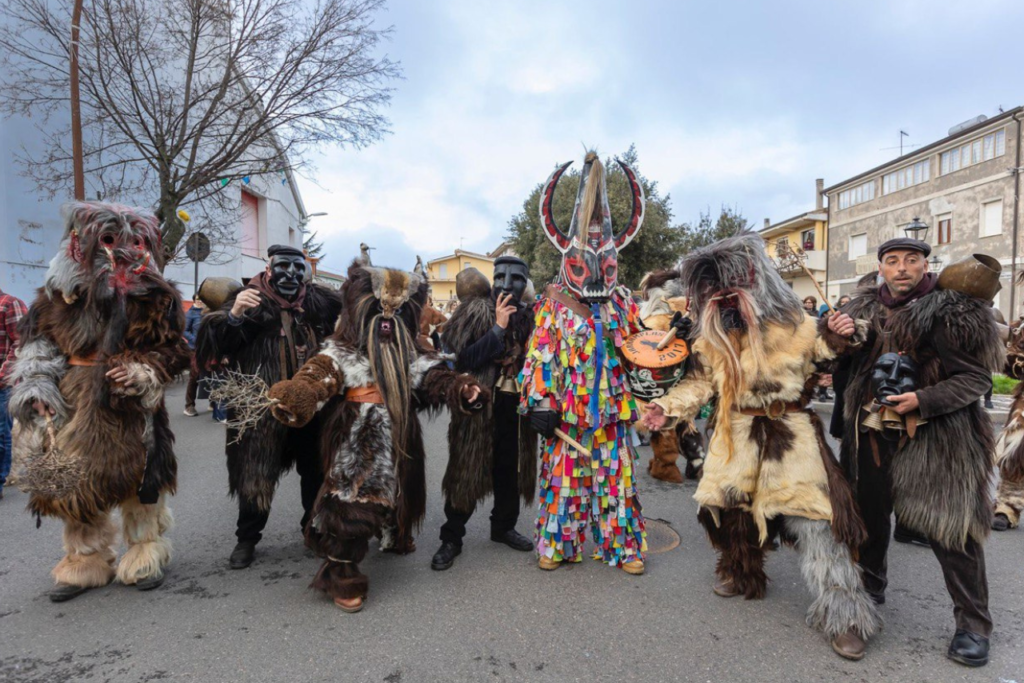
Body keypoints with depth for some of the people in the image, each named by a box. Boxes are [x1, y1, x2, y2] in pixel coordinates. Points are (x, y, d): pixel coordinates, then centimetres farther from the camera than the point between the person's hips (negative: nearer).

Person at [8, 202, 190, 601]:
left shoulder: (153, 296, -6)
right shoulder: (61, 293, 2)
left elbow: (172, 350, -3)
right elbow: (38, 342, 10)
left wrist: (142, 374, -20)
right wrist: (37, 388, -2)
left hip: (131, 411, -3)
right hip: (74, 410, 3)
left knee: (140, 483, 8)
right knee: (76, 486, 12)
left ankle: (146, 557, 28)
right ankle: (87, 563, 31)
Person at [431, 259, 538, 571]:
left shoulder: (527, 317, 8)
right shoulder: (476, 311, -6)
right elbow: (463, 359, -19)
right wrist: (498, 328, -22)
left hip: (515, 405, 5)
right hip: (479, 404, -4)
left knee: (510, 468, 14)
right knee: (467, 471, 2)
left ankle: (503, 526, 34)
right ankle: (451, 538, 15)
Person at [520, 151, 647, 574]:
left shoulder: (622, 302, 8)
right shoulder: (553, 303, -4)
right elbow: (539, 356, -8)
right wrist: (540, 403, -14)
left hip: (612, 408, 3)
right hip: (566, 410, -3)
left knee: (616, 476, 10)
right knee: (564, 475, 7)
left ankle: (624, 546, 24)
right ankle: (555, 545, 23)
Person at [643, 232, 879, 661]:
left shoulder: (794, 325, -8)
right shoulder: (711, 337, 2)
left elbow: (835, 348, -1)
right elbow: (700, 381, 6)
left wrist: (847, 332, -23)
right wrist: (668, 406, -6)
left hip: (791, 436, -4)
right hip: (737, 437, 4)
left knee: (812, 521, -8)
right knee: (732, 508, 17)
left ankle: (843, 615, 5)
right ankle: (741, 575, 43)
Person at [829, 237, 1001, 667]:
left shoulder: (954, 308, -8)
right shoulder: (864, 306, 7)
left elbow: (977, 376, -9)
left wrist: (923, 400, -23)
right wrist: (838, 335, -6)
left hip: (934, 436, -4)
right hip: (871, 432, 5)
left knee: (950, 528, -1)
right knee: (870, 512, 16)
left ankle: (972, 626, 17)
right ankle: (871, 585, 39)